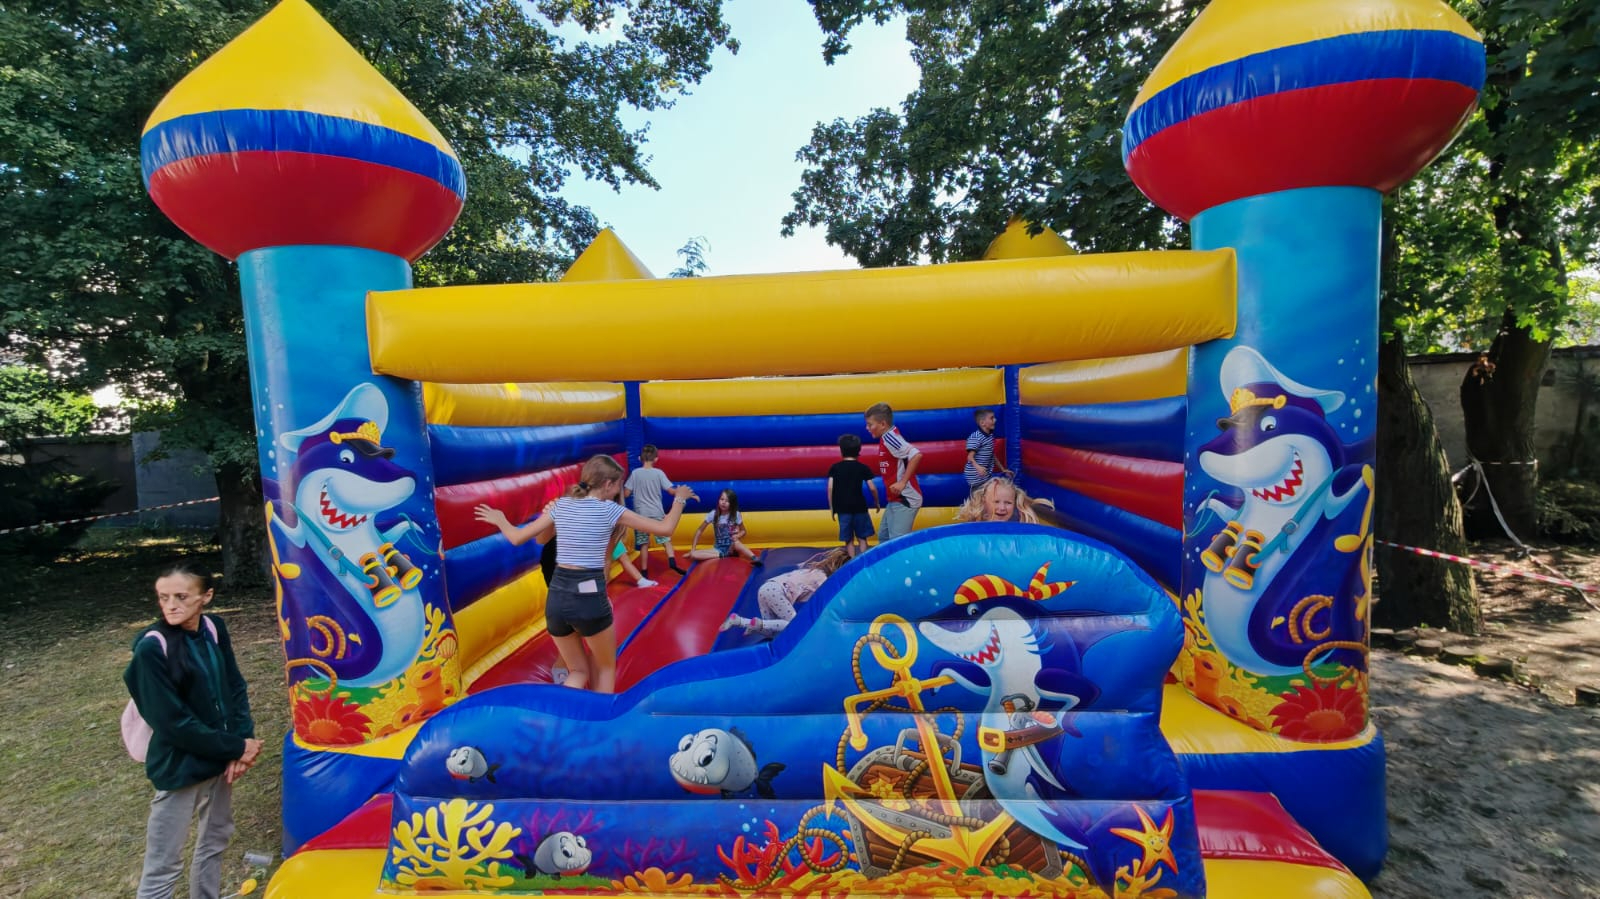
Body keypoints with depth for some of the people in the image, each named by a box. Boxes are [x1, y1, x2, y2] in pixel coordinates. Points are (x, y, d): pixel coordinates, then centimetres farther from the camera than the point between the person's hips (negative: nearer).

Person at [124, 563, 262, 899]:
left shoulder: (214, 629, -4)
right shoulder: (152, 647, -19)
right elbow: (174, 722, -18)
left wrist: (241, 741, -10)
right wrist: (237, 747, -14)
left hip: (218, 757, 6)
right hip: (179, 767, -6)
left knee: (216, 838, 22)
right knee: (163, 865, 6)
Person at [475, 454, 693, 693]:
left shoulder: (561, 505, 6)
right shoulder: (608, 509, -5)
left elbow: (517, 538, 12)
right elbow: (665, 528, -5)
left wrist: (500, 521, 32)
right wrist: (679, 499, 11)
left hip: (556, 599, 4)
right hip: (590, 599, -4)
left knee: (579, 672, 21)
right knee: (606, 669, 22)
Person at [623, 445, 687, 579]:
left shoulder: (635, 473, -4)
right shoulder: (659, 473, -4)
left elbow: (626, 494, -2)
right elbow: (671, 491, -6)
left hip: (641, 514, 0)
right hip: (657, 513, 0)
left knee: (644, 544, 7)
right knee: (666, 538, 12)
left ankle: (644, 572, 9)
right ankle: (672, 562, -6)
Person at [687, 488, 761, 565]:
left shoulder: (736, 514, -9)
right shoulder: (713, 514, -7)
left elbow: (743, 531, 4)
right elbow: (699, 530, 1)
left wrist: (737, 536, -19)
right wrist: (693, 549, -5)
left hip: (731, 547, -2)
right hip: (718, 549, 2)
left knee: (736, 542, -39)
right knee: (693, 555, -23)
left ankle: (754, 559, -45)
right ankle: (722, 555, -22)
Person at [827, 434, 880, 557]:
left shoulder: (835, 468, 2)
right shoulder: (863, 468, 1)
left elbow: (830, 488, -4)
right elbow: (872, 488, -2)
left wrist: (831, 507, 4)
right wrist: (876, 502, 15)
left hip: (842, 508, 0)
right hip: (859, 507, 0)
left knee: (848, 539, 7)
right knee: (862, 538, 11)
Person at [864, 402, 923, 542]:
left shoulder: (889, 437, -18)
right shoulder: (886, 438, 10)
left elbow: (916, 455, -29)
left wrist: (903, 482, -26)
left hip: (904, 500, -10)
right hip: (895, 500, 10)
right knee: (884, 537, 19)